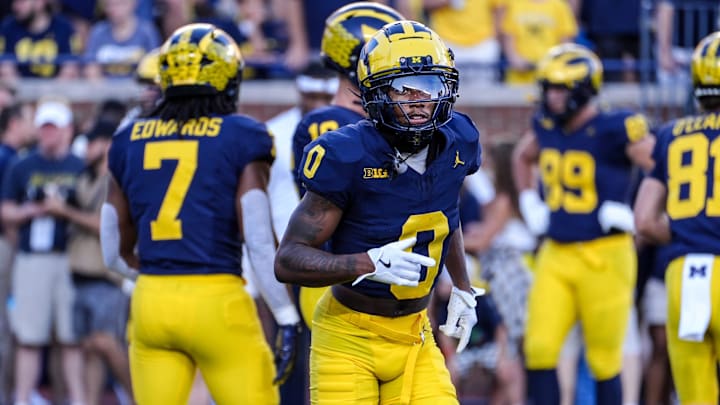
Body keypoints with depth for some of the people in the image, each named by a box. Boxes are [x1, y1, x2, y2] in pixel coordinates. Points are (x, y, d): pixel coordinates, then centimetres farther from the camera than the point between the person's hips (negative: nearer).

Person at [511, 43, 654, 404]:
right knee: (539, 349, -4)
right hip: (556, 255, 6)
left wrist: (631, 212, -15)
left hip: (604, 256, -6)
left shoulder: (615, 131, -14)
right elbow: (522, 158, 31)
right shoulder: (547, 127, 7)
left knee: (605, 360, 3)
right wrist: (529, 204, 20)